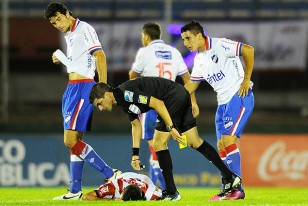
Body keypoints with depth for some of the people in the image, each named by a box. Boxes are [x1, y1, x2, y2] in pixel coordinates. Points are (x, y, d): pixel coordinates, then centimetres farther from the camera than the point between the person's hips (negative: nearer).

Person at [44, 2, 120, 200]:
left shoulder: (84, 29, -10)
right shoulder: (70, 35, 19)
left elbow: (100, 56, -17)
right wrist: (61, 60, 8)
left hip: (83, 87, -10)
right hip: (72, 88, 10)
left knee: (71, 140, -16)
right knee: (74, 141, 8)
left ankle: (110, 174, -13)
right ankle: (75, 191, 10)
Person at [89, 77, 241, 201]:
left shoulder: (126, 93, -20)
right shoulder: (123, 100, 12)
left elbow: (158, 104, -23)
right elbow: (136, 124, 23)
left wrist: (171, 128, -22)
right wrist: (135, 154, 20)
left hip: (175, 97, -10)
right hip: (181, 96, 10)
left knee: (159, 143, -7)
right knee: (194, 142, 10)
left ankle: (171, 192, -4)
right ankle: (229, 177, 14)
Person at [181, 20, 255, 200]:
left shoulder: (219, 46, -13)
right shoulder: (199, 59, 13)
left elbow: (248, 50, -18)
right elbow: (191, 85, 22)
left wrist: (246, 79, -16)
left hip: (239, 96, -9)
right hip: (223, 102, 9)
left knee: (228, 140, -16)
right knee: (221, 146, 5)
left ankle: (237, 189, -14)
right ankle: (228, 190, 10)